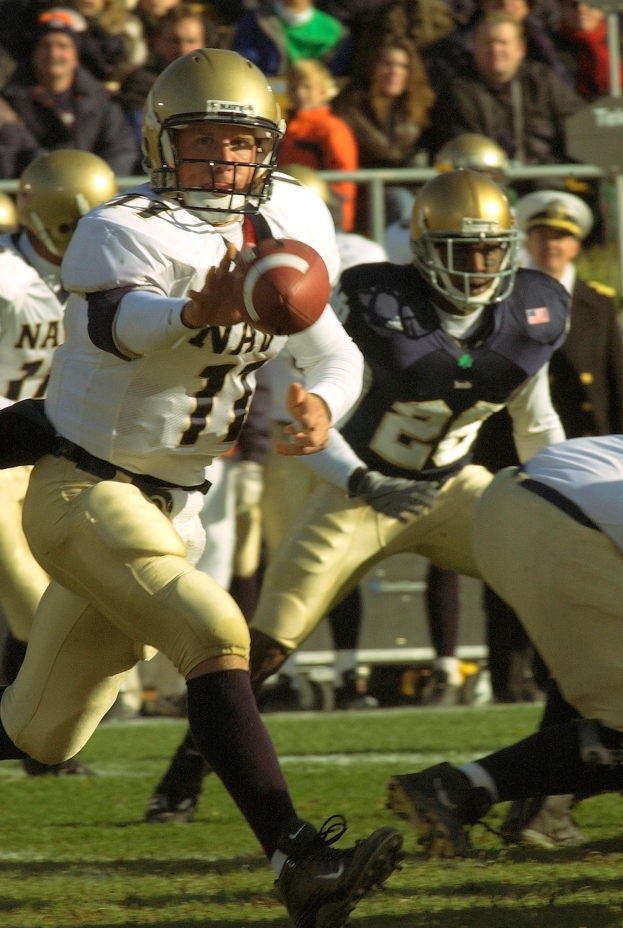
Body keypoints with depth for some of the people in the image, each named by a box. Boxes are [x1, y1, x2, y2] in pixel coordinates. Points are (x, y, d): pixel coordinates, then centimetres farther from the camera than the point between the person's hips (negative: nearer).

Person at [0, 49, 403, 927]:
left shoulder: (287, 228, 1)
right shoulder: (124, 233, -20)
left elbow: (335, 352, 6)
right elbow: (119, 323, -42)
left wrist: (321, 403, -19)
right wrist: (198, 313, -64)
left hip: (169, 507, 8)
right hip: (82, 489, -8)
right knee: (215, 636, -28)